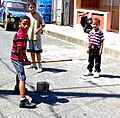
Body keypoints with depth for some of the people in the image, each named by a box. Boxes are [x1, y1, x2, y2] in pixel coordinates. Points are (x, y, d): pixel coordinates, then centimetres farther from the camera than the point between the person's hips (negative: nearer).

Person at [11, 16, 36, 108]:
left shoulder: (24, 33, 6)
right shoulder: (20, 35, -23)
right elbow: (19, 50, -24)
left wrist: (26, 59, 13)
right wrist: (24, 61, -14)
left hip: (18, 58, 10)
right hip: (17, 58, -10)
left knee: (19, 74, 32)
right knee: (22, 78, -17)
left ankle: (19, 88, 59)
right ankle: (23, 100, -23)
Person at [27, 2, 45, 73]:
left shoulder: (39, 15, -5)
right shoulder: (27, 16, 8)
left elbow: (43, 24, -6)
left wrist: (39, 29, -21)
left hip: (37, 36, -5)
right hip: (29, 36, 5)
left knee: (38, 51, -2)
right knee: (31, 51, 13)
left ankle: (39, 65, 7)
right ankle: (34, 64, 28)